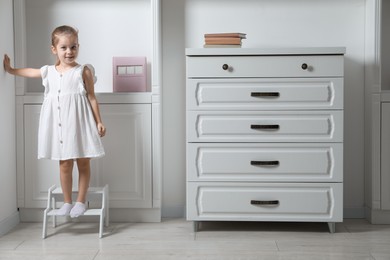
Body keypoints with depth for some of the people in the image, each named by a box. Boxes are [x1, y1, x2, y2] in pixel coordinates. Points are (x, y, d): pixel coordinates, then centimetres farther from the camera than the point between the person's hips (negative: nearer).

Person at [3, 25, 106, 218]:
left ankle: (81, 201, 16)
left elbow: (92, 98, 0)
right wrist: (10, 69, 33)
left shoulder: (84, 71, -2)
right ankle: (67, 202, 19)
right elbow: (29, 72, 27)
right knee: (64, 164, 8)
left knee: (83, 163, 4)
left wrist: (98, 122, -2)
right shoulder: (49, 72, 9)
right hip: (59, 124, 3)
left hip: (79, 122, -3)